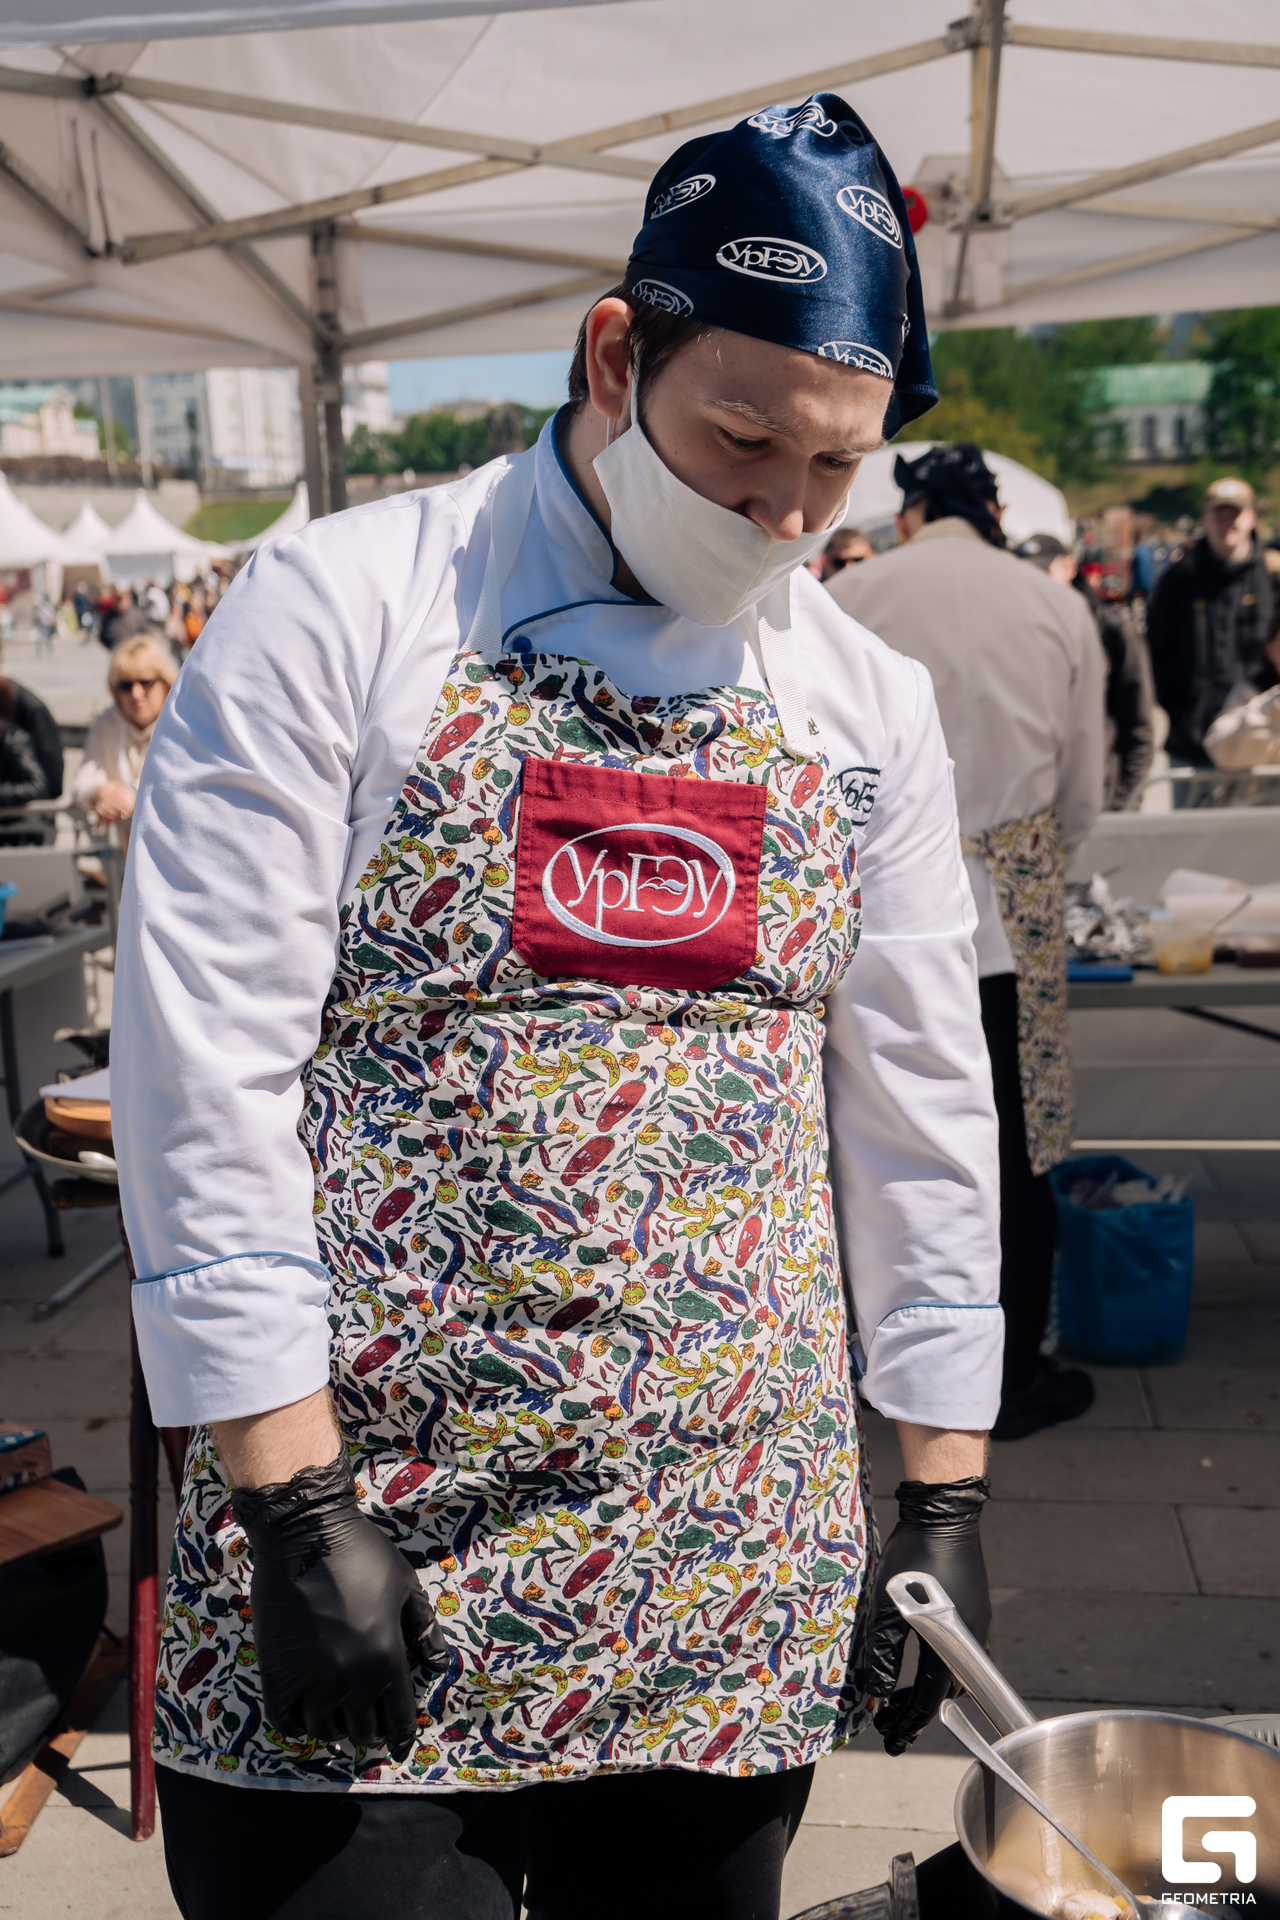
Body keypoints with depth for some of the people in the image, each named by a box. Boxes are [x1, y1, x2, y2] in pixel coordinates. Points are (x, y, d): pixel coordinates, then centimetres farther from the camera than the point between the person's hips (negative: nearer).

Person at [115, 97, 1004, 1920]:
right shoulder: (346, 607, -8)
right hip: (365, 1530, -3)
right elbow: (206, 1066, -12)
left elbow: (920, 1104, 9)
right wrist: (295, 1504, -13)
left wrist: (943, 1494, 7)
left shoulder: (870, 704, 6)